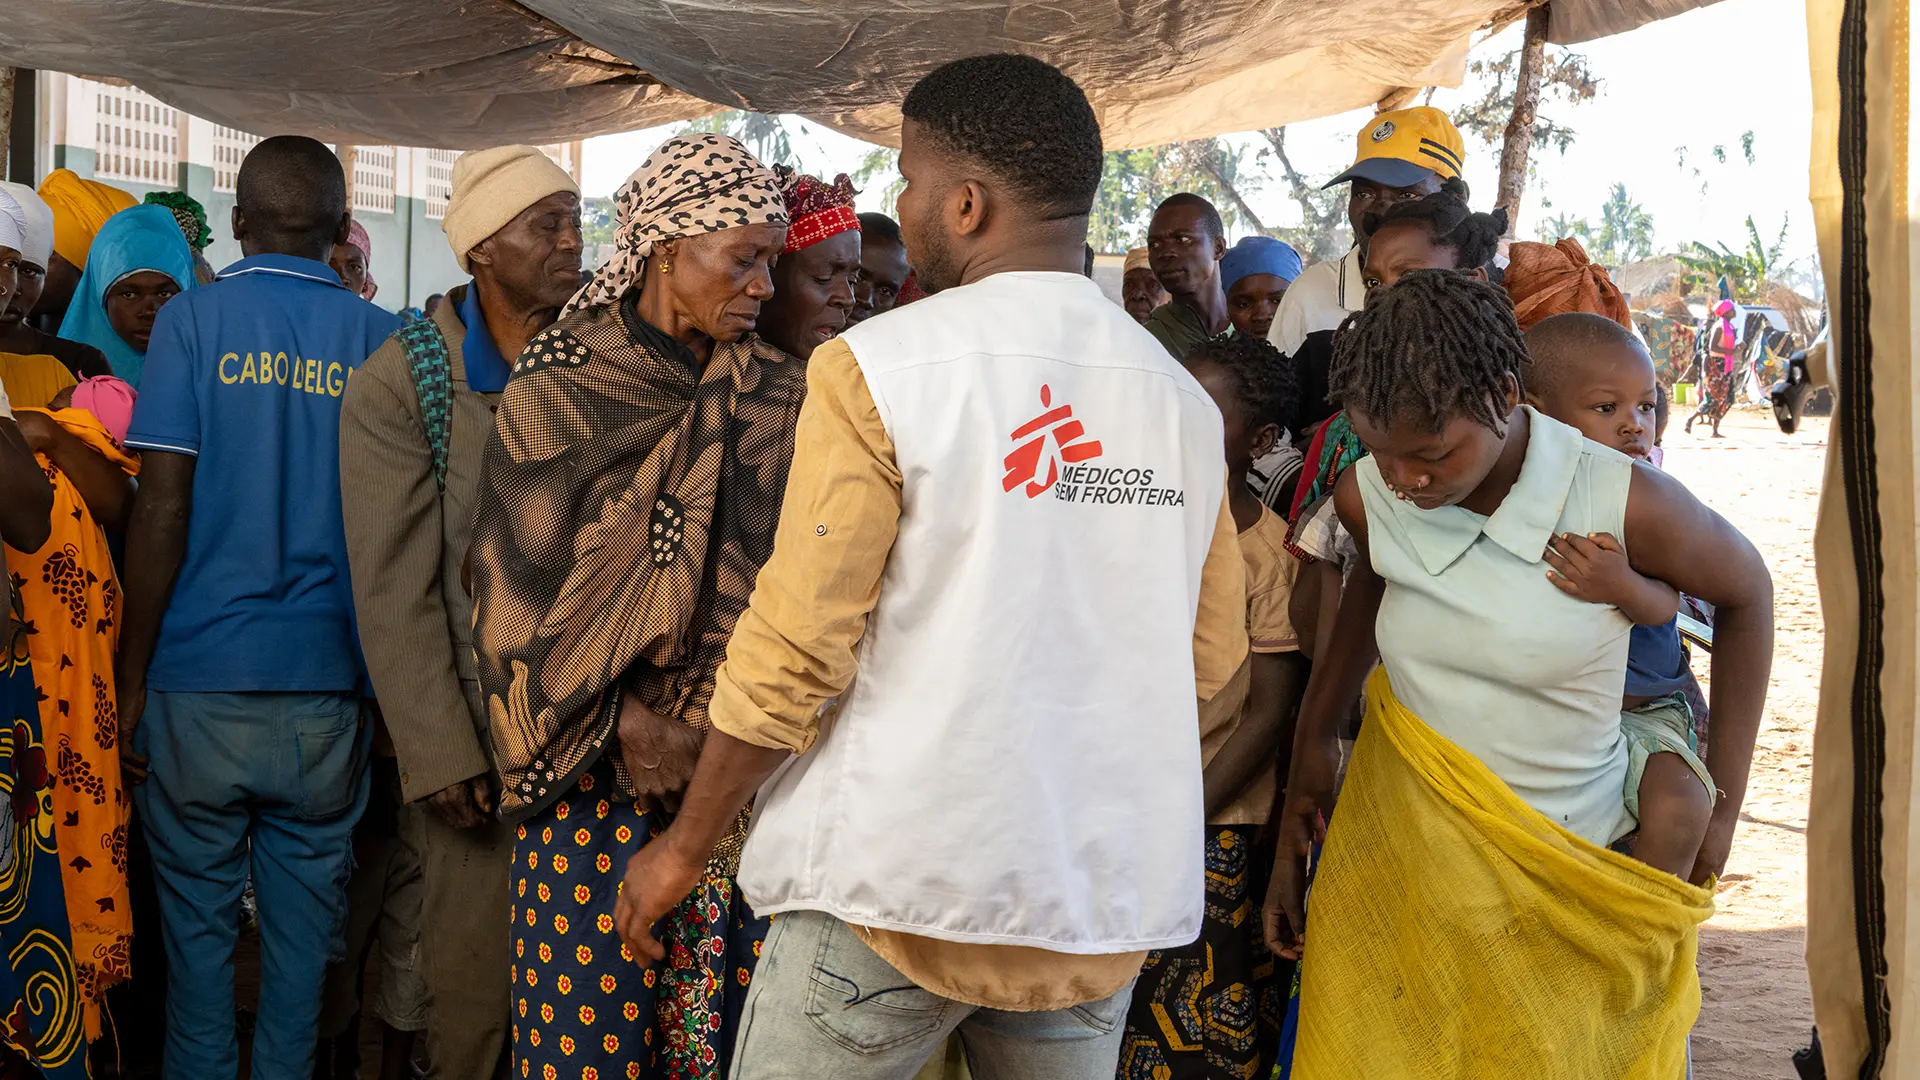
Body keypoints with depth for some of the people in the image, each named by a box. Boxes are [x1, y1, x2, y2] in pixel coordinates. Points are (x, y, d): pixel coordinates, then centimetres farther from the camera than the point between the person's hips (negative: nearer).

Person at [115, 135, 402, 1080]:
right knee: (304, 919, 11)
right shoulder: (381, 340, 3)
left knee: (198, 916, 9)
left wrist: (130, 675, -3)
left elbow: (162, 506, -8)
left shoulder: (194, 321, -3)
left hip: (201, 681, -2)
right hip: (327, 682, 2)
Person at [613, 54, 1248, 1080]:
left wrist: (684, 846, 0)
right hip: (1107, 895, 5)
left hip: (903, 881, -5)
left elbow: (793, 650, -11)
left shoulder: (879, 369, -10)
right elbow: (1211, 655, 12)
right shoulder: (1183, 397, 5)